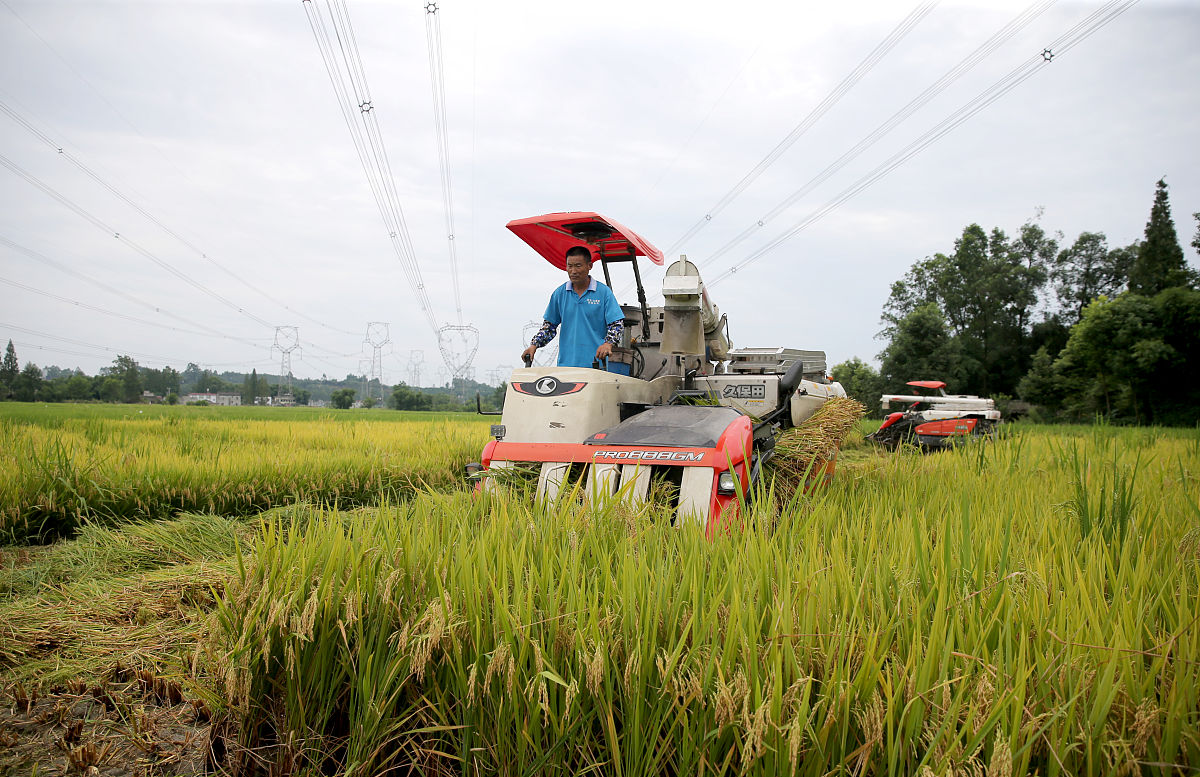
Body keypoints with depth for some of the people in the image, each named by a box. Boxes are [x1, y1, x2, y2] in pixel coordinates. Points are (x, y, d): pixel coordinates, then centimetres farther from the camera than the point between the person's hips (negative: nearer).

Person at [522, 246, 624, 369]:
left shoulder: (604, 292, 1)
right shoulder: (560, 293, 10)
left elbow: (617, 323, -2)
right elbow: (549, 325, 18)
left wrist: (608, 343, -21)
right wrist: (534, 345, 5)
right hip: (566, 362, 2)